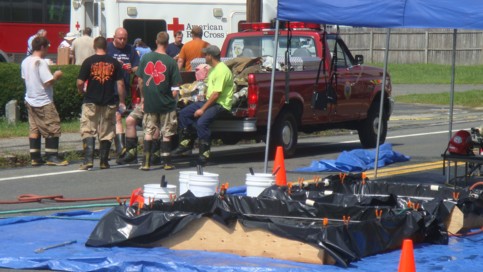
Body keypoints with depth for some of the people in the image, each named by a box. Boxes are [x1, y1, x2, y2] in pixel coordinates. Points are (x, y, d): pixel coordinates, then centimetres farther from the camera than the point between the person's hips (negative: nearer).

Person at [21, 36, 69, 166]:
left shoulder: (25, 62, 6)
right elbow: (48, 82, -24)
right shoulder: (41, 63, -19)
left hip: (30, 100, 8)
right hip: (43, 102, -8)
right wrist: (56, 76, -5)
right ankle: (52, 157, 0)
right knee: (52, 128, 0)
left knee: (33, 129, 10)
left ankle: (35, 157, 10)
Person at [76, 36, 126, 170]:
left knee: (88, 131, 3)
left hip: (91, 102, -2)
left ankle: (88, 160, -10)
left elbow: (80, 83, -6)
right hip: (109, 103, 2)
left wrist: (81, 92, 15)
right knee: (107, 133, 10)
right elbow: (120, 84, 0)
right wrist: (122, 101, 8)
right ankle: (104, 162, 13)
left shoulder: (89, 62, -4)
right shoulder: (114, 63, 1)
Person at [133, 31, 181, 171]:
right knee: (166, 134, 8)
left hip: (149, 102, 2)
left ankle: (146, 162, 5)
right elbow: (175, 89, -10)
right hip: (166, 103, -2)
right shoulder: (171, 62, -9)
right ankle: (166, 162, 11)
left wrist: (143, 97, 17)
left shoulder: (146, 58, -2)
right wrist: (173, 97, 8)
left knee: (148, 132, 10)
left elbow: (140, 80, 4)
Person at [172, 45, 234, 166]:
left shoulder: (221, 70, -18)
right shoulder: (213, 69, 15)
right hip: (210, 101, 10)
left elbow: (216, 94, -22)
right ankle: (186, 143, 13)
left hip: (221, 104, -10)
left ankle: (204, 154, -21)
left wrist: (203, 109, -19)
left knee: (201, 122, -30)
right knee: (184, 113, 5)